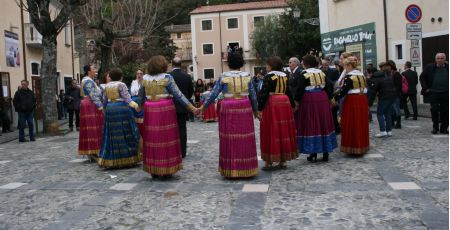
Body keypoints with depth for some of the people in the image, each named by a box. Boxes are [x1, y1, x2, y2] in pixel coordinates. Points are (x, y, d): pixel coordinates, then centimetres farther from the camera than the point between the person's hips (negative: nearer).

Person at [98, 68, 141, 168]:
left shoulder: (107, 85, 11)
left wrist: (105, 108, 33)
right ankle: (127, 159, 2)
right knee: (125, 133, 0)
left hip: (109, 110, 6)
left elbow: (104, 100, 17)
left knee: (112, 134, 8)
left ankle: (110, 160, 8)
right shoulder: (121, 85, -5)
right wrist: (135, 106, -25)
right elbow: (126, 98, -15)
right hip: (121, 109, -6)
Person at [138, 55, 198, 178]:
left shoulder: (145, 79, 6)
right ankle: (166, 169, 8)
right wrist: (191, 107, -7)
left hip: (150, 111, 4)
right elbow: (178, 94, -9)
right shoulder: (167, 77, -6)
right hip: (165, 110, -4)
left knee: (153, 139, 8)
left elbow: (141, 96, 13)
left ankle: (154, 170, 15)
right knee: (166, 138, 3)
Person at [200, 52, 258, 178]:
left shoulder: (224, 77, -1)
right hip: (245, 109, 1)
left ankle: (231, 170, 9)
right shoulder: (247, 76, 3)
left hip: (228, 109, -1)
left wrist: (204, 107, 9)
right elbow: (253, 96, 5)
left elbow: (213, 94, -1)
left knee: (230, 139, 4)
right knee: (245, 139, 6)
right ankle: (246, 169, 11)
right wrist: (255, 110, 18)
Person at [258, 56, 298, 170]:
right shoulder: (285, 76, 10)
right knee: (284, 131, 9)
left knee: (271, 132, -1)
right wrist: (293, 105, 25)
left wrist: (260, 109, -13)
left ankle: (269, 162, 1)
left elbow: (264, 93, -13)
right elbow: (289, 92, 16)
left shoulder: (269, 77, -8)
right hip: (285, 102, 6)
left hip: (271, 104, -6)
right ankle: (283, 161, 15)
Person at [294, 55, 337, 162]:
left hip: (309, 101, -5)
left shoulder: (304, 74, -8)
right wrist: (328, 98, 17)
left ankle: (313, 153, 1)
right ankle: (326, 152, 16)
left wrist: (297, 101, -3)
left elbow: (300, 89, -11)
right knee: (324, 124, 11)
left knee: (311, 126, 1)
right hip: (322, 100, 5)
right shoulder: (322, 73, 9)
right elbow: (329, 86, 10)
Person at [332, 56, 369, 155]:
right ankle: (362, 146, 21)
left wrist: (335, 98, -6)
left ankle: (353, 148, 4)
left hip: (352, 101, -8)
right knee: (361, 123, 13)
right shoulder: (361, 75, 11)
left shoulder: (349, 77, -14)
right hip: (363, 100, 8)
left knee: (351, 124, 0)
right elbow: (365, 88, 15)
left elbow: (343, 91, -18)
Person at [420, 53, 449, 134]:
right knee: (434, 110, -3)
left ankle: (444, 128, 14)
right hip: (433, 93, -1)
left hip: (446, 93, 1)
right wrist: (425, 88, 0)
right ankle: (435, 127, 9)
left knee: (445, 111, 4)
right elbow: (422, 77, 8)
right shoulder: (430, 67, 2)